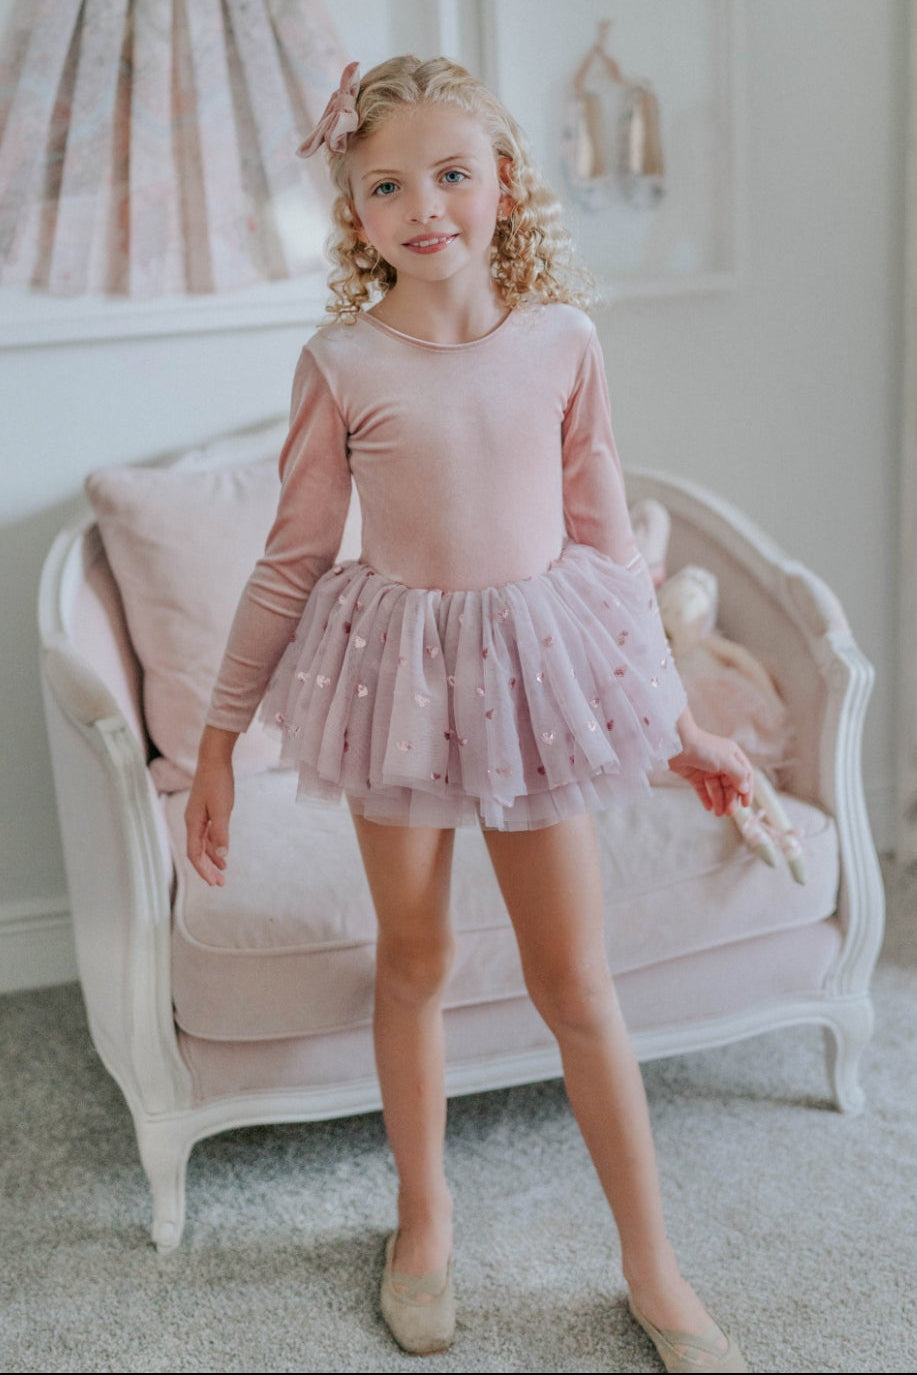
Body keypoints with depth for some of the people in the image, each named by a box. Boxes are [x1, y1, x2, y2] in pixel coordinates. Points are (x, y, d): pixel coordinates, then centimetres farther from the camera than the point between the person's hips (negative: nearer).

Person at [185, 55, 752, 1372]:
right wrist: (219, 736, 1)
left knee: (576, 983, 6)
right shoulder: (342, 362, -7)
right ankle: (425, 1219, 36)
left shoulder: (562, 340, -4)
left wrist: (678, 720, 8)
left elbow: (603, 533, 4)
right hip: (400, 666, 0)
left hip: (539, 665, 1)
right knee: (414, 959, 14)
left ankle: (654, 1266, 22)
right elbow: (293, 558, -1)